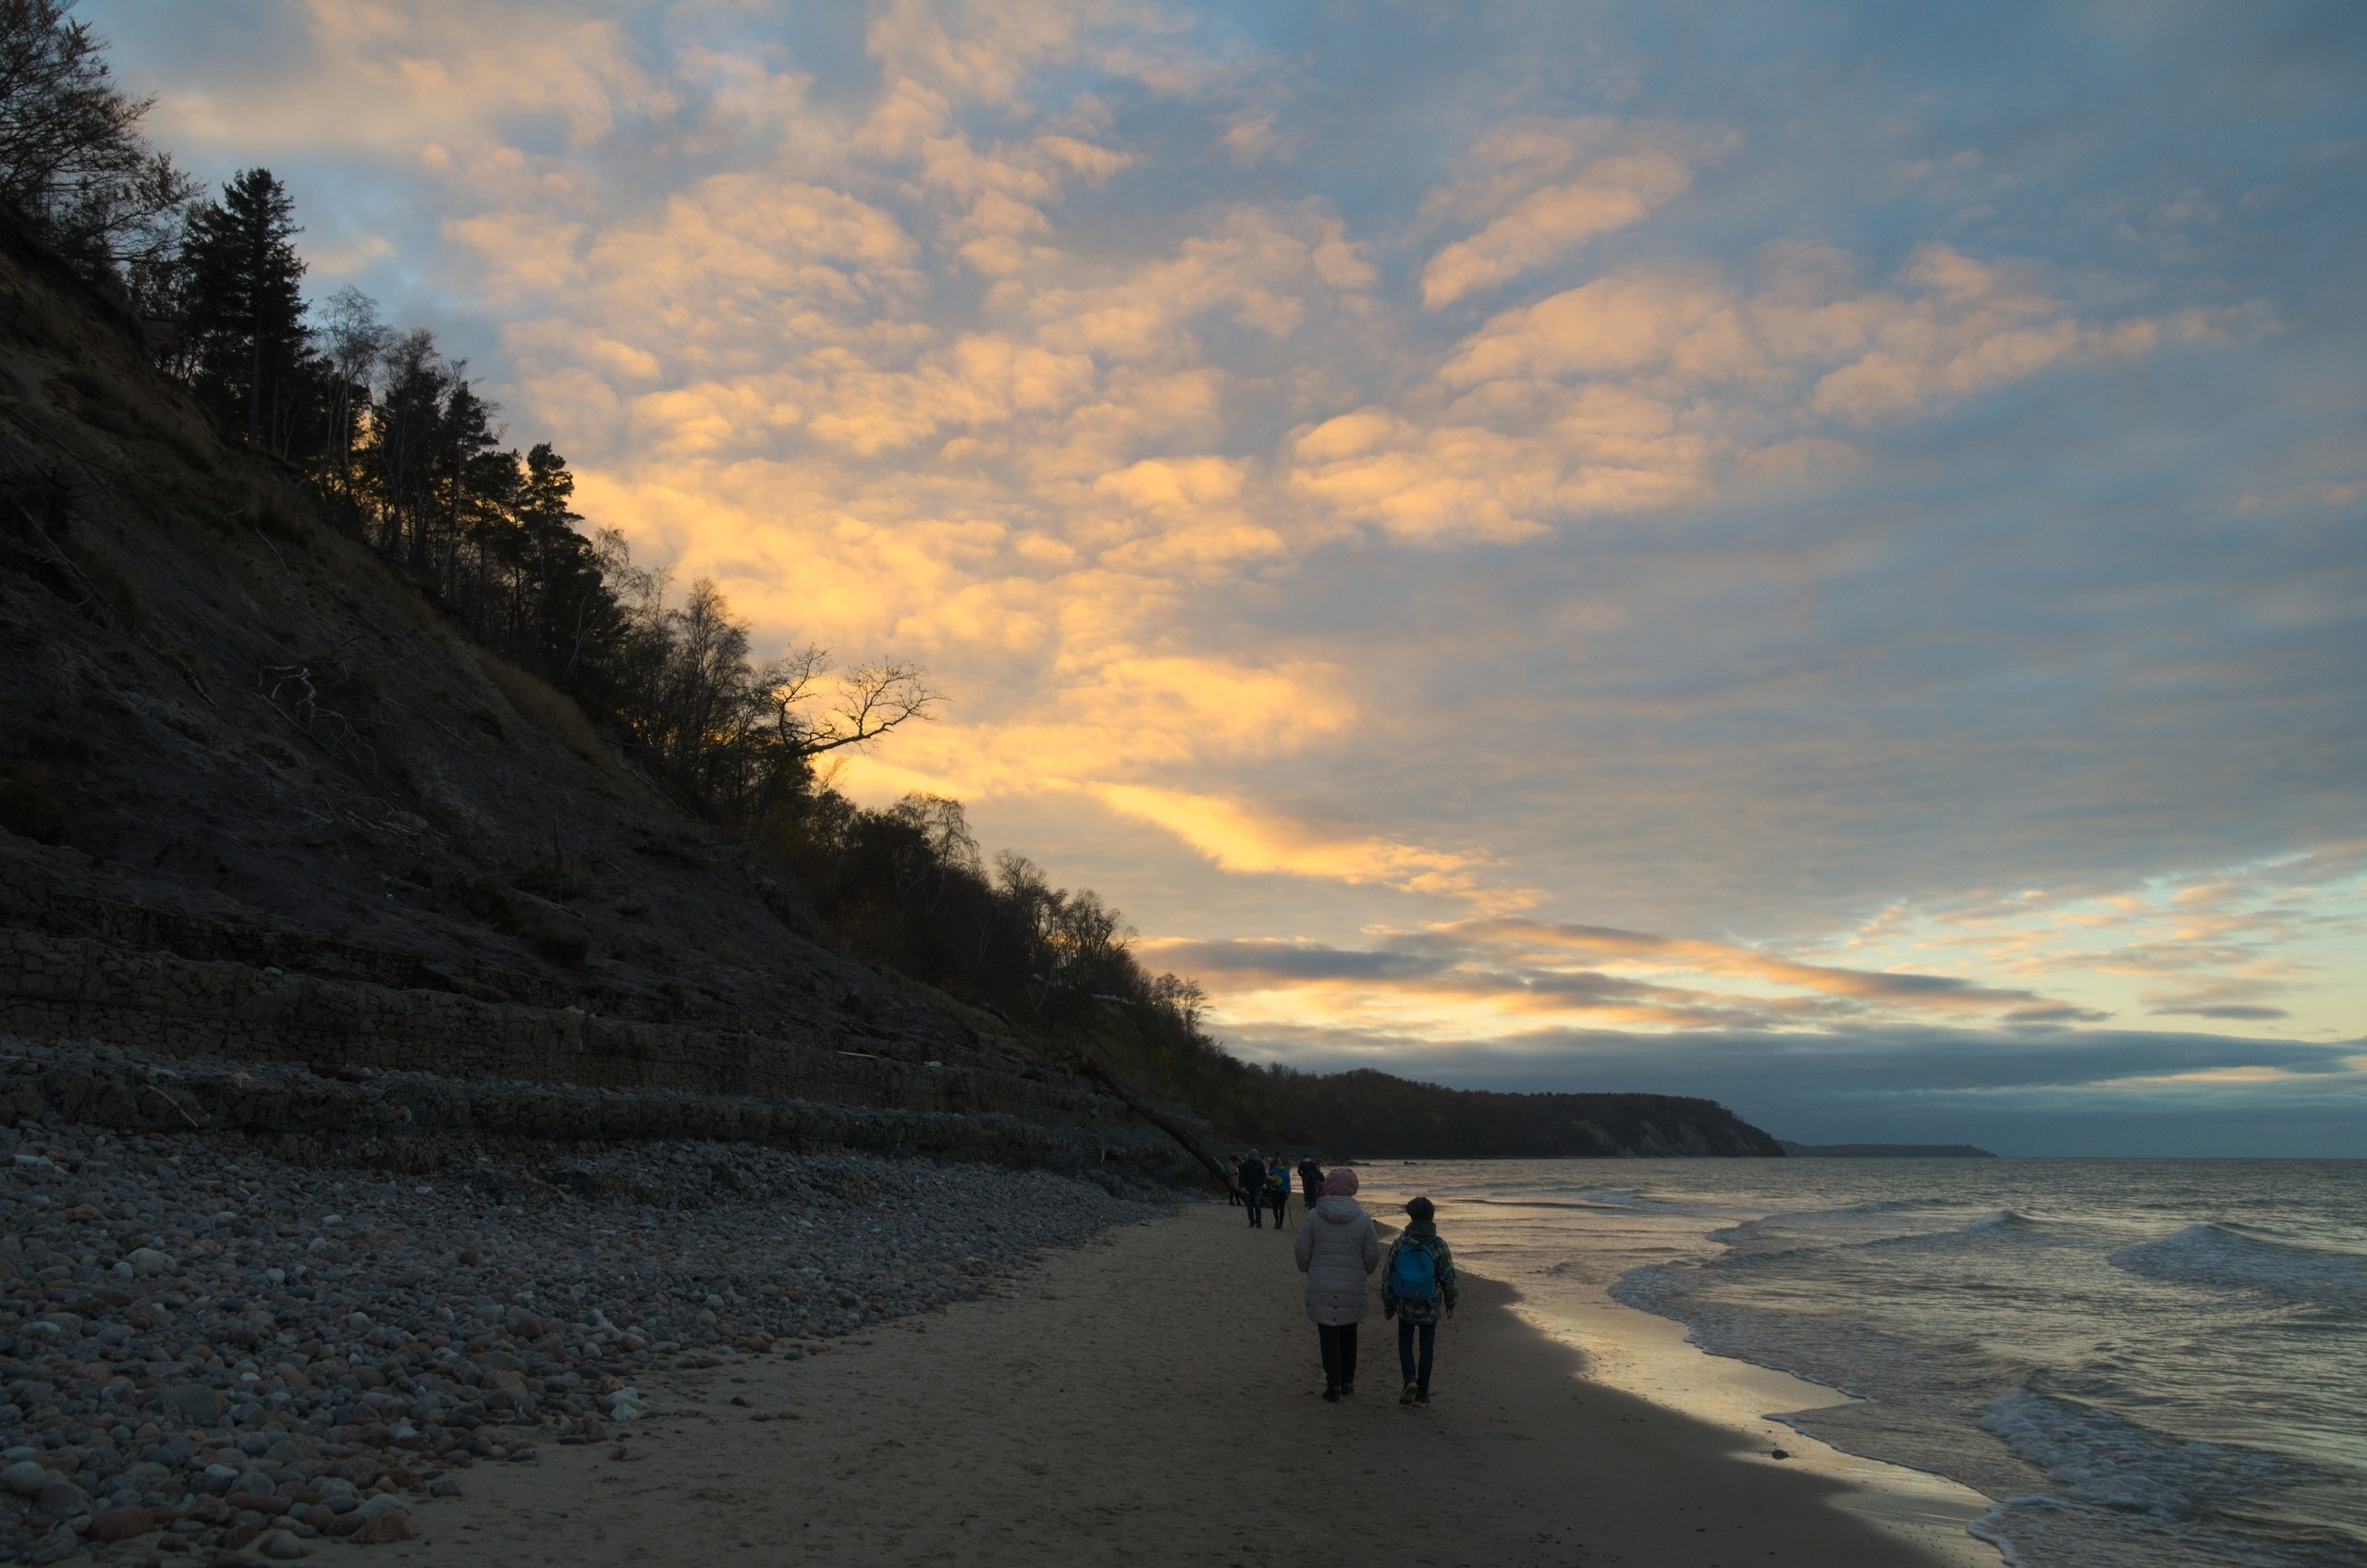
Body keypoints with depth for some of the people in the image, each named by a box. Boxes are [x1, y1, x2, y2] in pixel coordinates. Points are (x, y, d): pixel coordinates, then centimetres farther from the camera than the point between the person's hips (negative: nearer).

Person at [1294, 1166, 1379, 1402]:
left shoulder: (1314, 1216, -8)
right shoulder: (1363, 1218, -6)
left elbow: (1302, 1251, -3)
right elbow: (1373, 1256, -2)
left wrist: (1307, 1271, 17)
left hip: (1321, 1287, -1)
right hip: (1353, 1288, 1)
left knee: (1329, 1336, 5)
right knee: (1348, 1335, 17)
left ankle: (1333, 1387, 5)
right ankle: (1347, 1382, 26)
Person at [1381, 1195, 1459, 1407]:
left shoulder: (1399, 1242, -8)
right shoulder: (1438, 1245, -11)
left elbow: (1387, 1276, -4)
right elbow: (1449, 1278, -6)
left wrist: (1388, 1304, 8)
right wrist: (1450, 1304, 10)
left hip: (1405, 1305, 0)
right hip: (1430, 1307, 0)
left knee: (1405, 1342, 16)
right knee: (1427, 1347, 12)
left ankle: (1410, 1380, -6)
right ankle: (1422, 1394, 15)